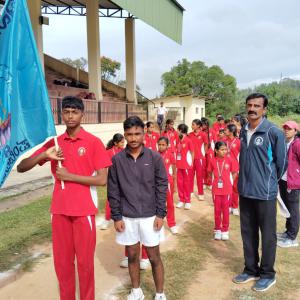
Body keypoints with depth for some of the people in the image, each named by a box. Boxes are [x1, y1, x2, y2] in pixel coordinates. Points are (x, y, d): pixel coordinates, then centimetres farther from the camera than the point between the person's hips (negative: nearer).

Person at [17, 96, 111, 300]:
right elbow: (21, 168, 3)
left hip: (84, 211, -4)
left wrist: (69, 176, -15)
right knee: (62, 261, 15)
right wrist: (44, 155, -14)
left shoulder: (93, 142, -7)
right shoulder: (54, 142, 5)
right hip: (59, 210, 4)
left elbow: (102, 179, -12)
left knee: (85, 261, 9)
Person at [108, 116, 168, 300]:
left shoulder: (155, 157, -5)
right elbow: (113, 190, 0)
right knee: (132, 255, 15)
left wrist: (160, 214, -7)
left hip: (150, 216, -1)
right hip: (126, 217, 1)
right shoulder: (117, 159, -3)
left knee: (154, 257, 9)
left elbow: (162, 187, -3)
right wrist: (116, 216, -3)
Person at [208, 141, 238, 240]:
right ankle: (217, 230, 23)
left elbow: (234, 173, 1)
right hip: (216, 189, 1)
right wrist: (215, 180, 1)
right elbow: (210, 172, 8)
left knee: (225, 210, 9)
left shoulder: (229, 160, -8)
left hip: (227, 189, -1)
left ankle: (225, 230, 21)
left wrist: (229, 181, -2)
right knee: (217, 210, 10)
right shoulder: (213, 161, -5)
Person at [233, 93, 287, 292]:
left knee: (267, 234, 9)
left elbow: (282, 162, -5)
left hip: (265, 192, -6)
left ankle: (268, 274, 27)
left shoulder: (274, 132, -13)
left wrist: (270, 181, 5)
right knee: (248, 232, 16)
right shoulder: (244, 132, 5)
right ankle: (251, 270, 33)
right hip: (245, 190, 6)